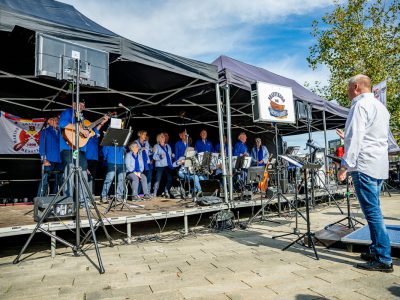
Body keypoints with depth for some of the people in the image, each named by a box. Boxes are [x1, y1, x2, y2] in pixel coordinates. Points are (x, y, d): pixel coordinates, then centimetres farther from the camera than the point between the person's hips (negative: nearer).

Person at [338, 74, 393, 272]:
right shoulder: (381, 106, 21)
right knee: (374, 210, 14)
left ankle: (384, 260, -2)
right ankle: (375, 251, 21)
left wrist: (345, 166, -16)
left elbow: (354, 138, -17)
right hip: (380, 166, 10)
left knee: (372, 212, -7)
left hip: (364, 165, -10)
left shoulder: (360, 105, -8)